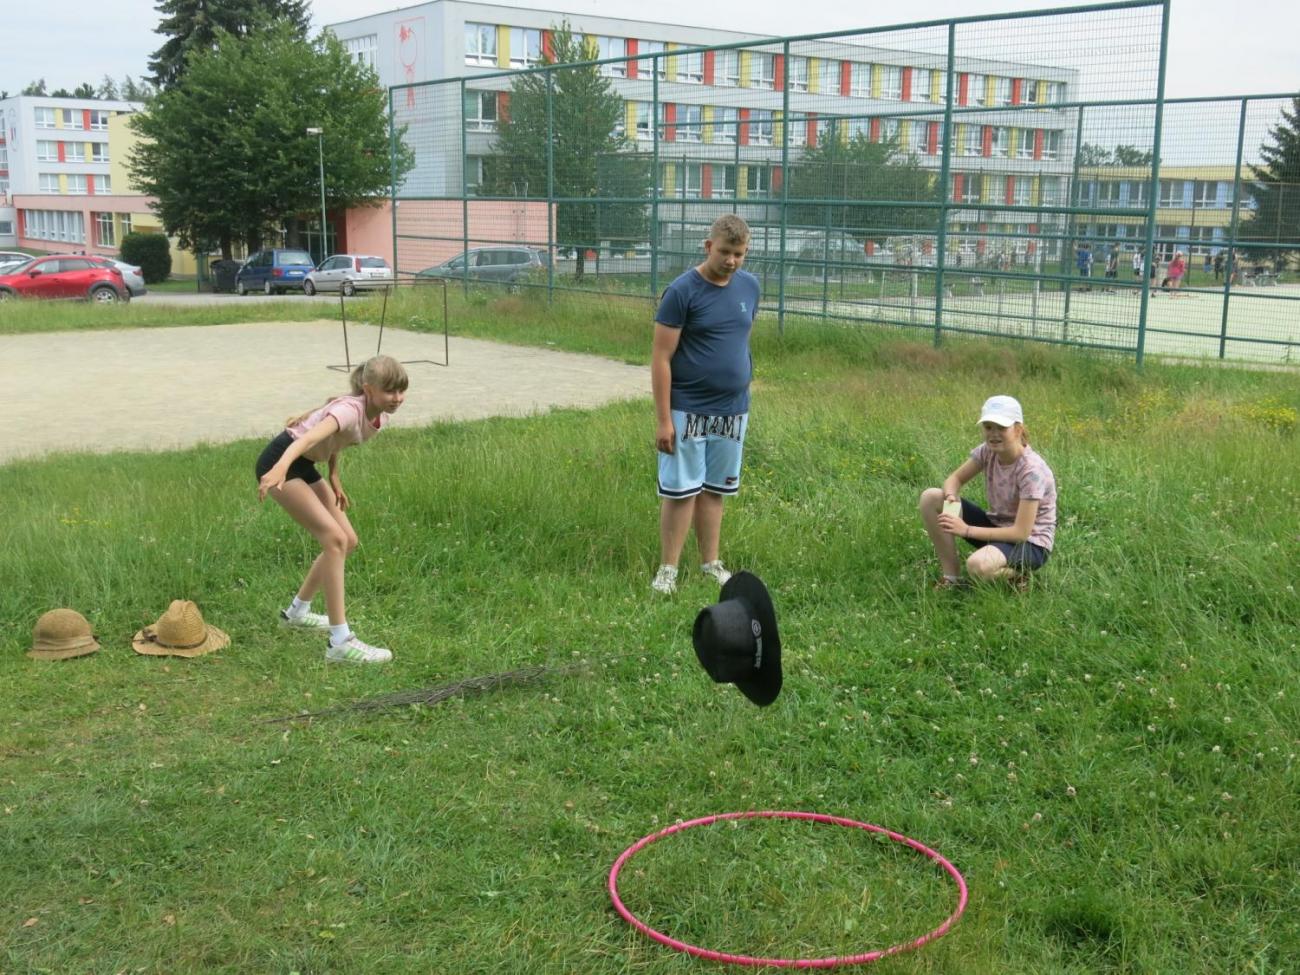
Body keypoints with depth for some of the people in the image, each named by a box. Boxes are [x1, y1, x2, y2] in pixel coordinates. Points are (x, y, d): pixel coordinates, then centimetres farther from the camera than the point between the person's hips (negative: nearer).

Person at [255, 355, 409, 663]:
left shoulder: (381, 416, -4)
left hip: (305, 466, 9)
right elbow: (310, 438, -48)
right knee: (335, 539, -19)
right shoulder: (350, 410, -29)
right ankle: (340, 643, -18)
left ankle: (297, 612, 31)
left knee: (348, 541, 11)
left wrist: (334, 477, 2)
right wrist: (281, 468, -65)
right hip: (280, 462, -9)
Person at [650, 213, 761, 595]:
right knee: (680, 491, 0)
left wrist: (742, 394, 15)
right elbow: (661, 358, -12)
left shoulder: (750, 286, 4)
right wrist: (663, 419, -15)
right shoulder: (682, 291, -13)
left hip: (733, 411, 5)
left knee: (715, 489, 13)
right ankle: (668, 568, 11)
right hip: (688, 412, -5)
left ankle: (711, 563, 24)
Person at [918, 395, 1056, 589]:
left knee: (978, 565, -40)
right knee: (930, 497, -11)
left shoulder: (1031, 470, -26)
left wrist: (967, 530, -28)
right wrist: (951, 498, -22)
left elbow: (1021, 532, -26)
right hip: (997, 526, 7)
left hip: (1030, 543, -7)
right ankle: (951, 578, -4)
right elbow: (955, 478, 4)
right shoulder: (988, 451, -8)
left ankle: (1017, 573, -3)